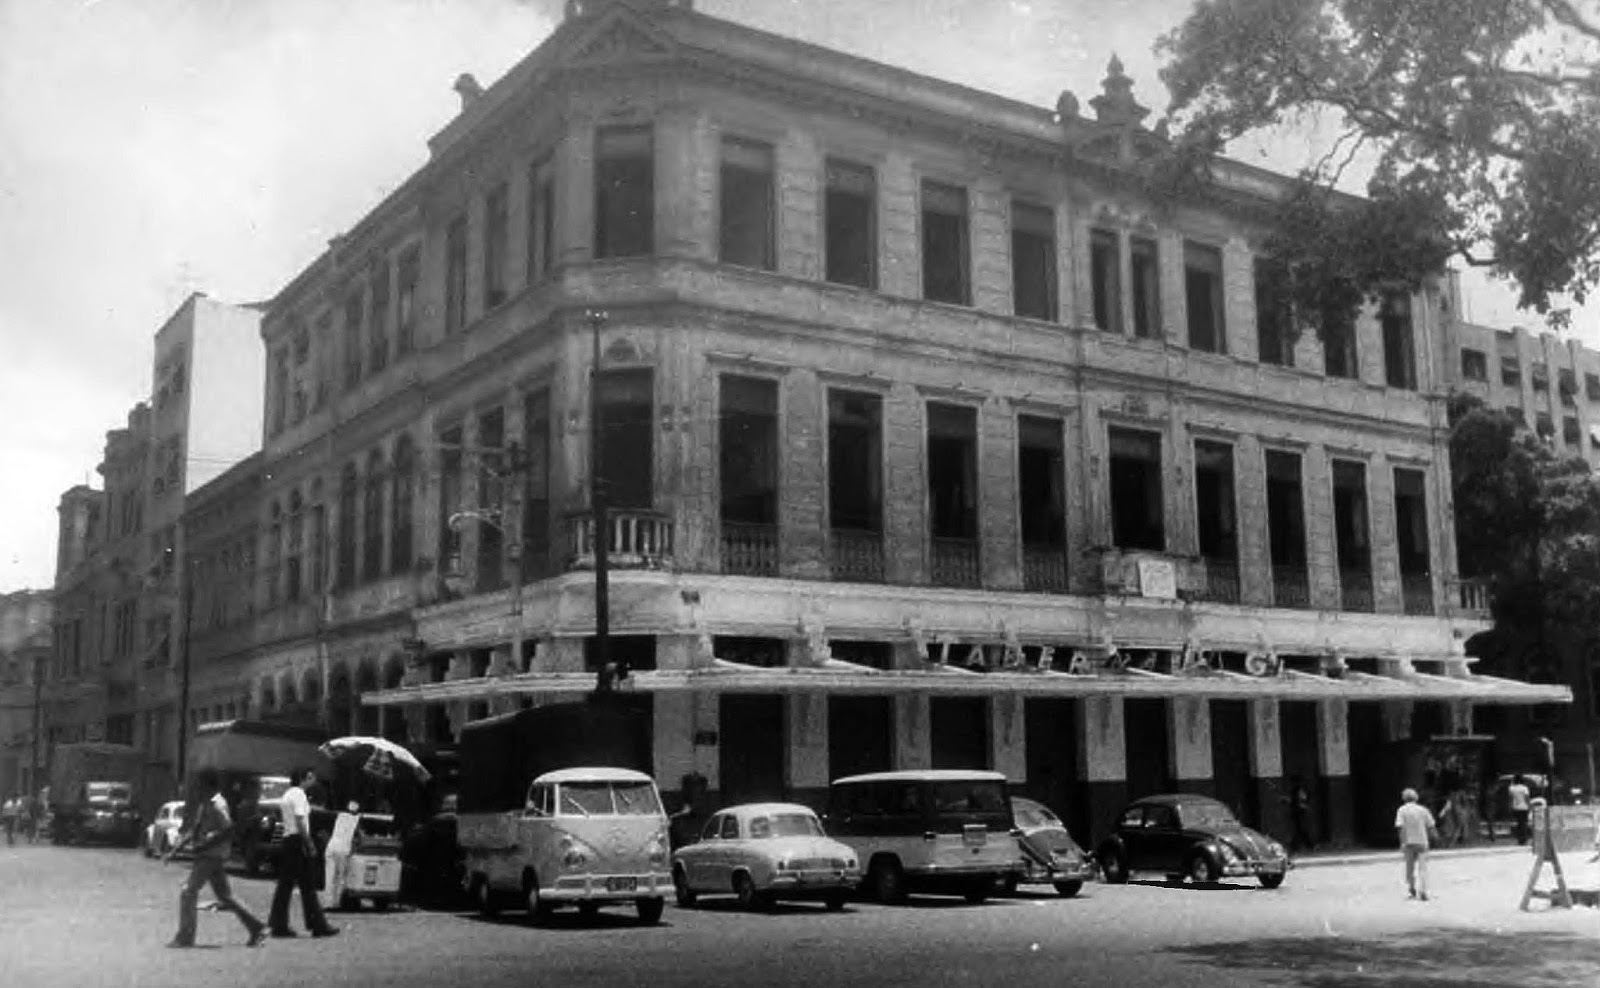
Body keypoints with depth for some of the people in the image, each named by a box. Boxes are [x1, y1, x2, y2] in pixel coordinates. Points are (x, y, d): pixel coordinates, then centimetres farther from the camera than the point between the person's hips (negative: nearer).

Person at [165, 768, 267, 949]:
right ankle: (256, 928, 16)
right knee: (224, 895, 12)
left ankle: (185, 937, -4)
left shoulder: (217, 805, -13)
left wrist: (204, 845, -21)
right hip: (207, 856, 9)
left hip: (212, 856, -9)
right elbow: (192, 831, 19)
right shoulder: (203, 805, 15)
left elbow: (228, 831, -20)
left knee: (188, 891, -9)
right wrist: (174, 851, 13)